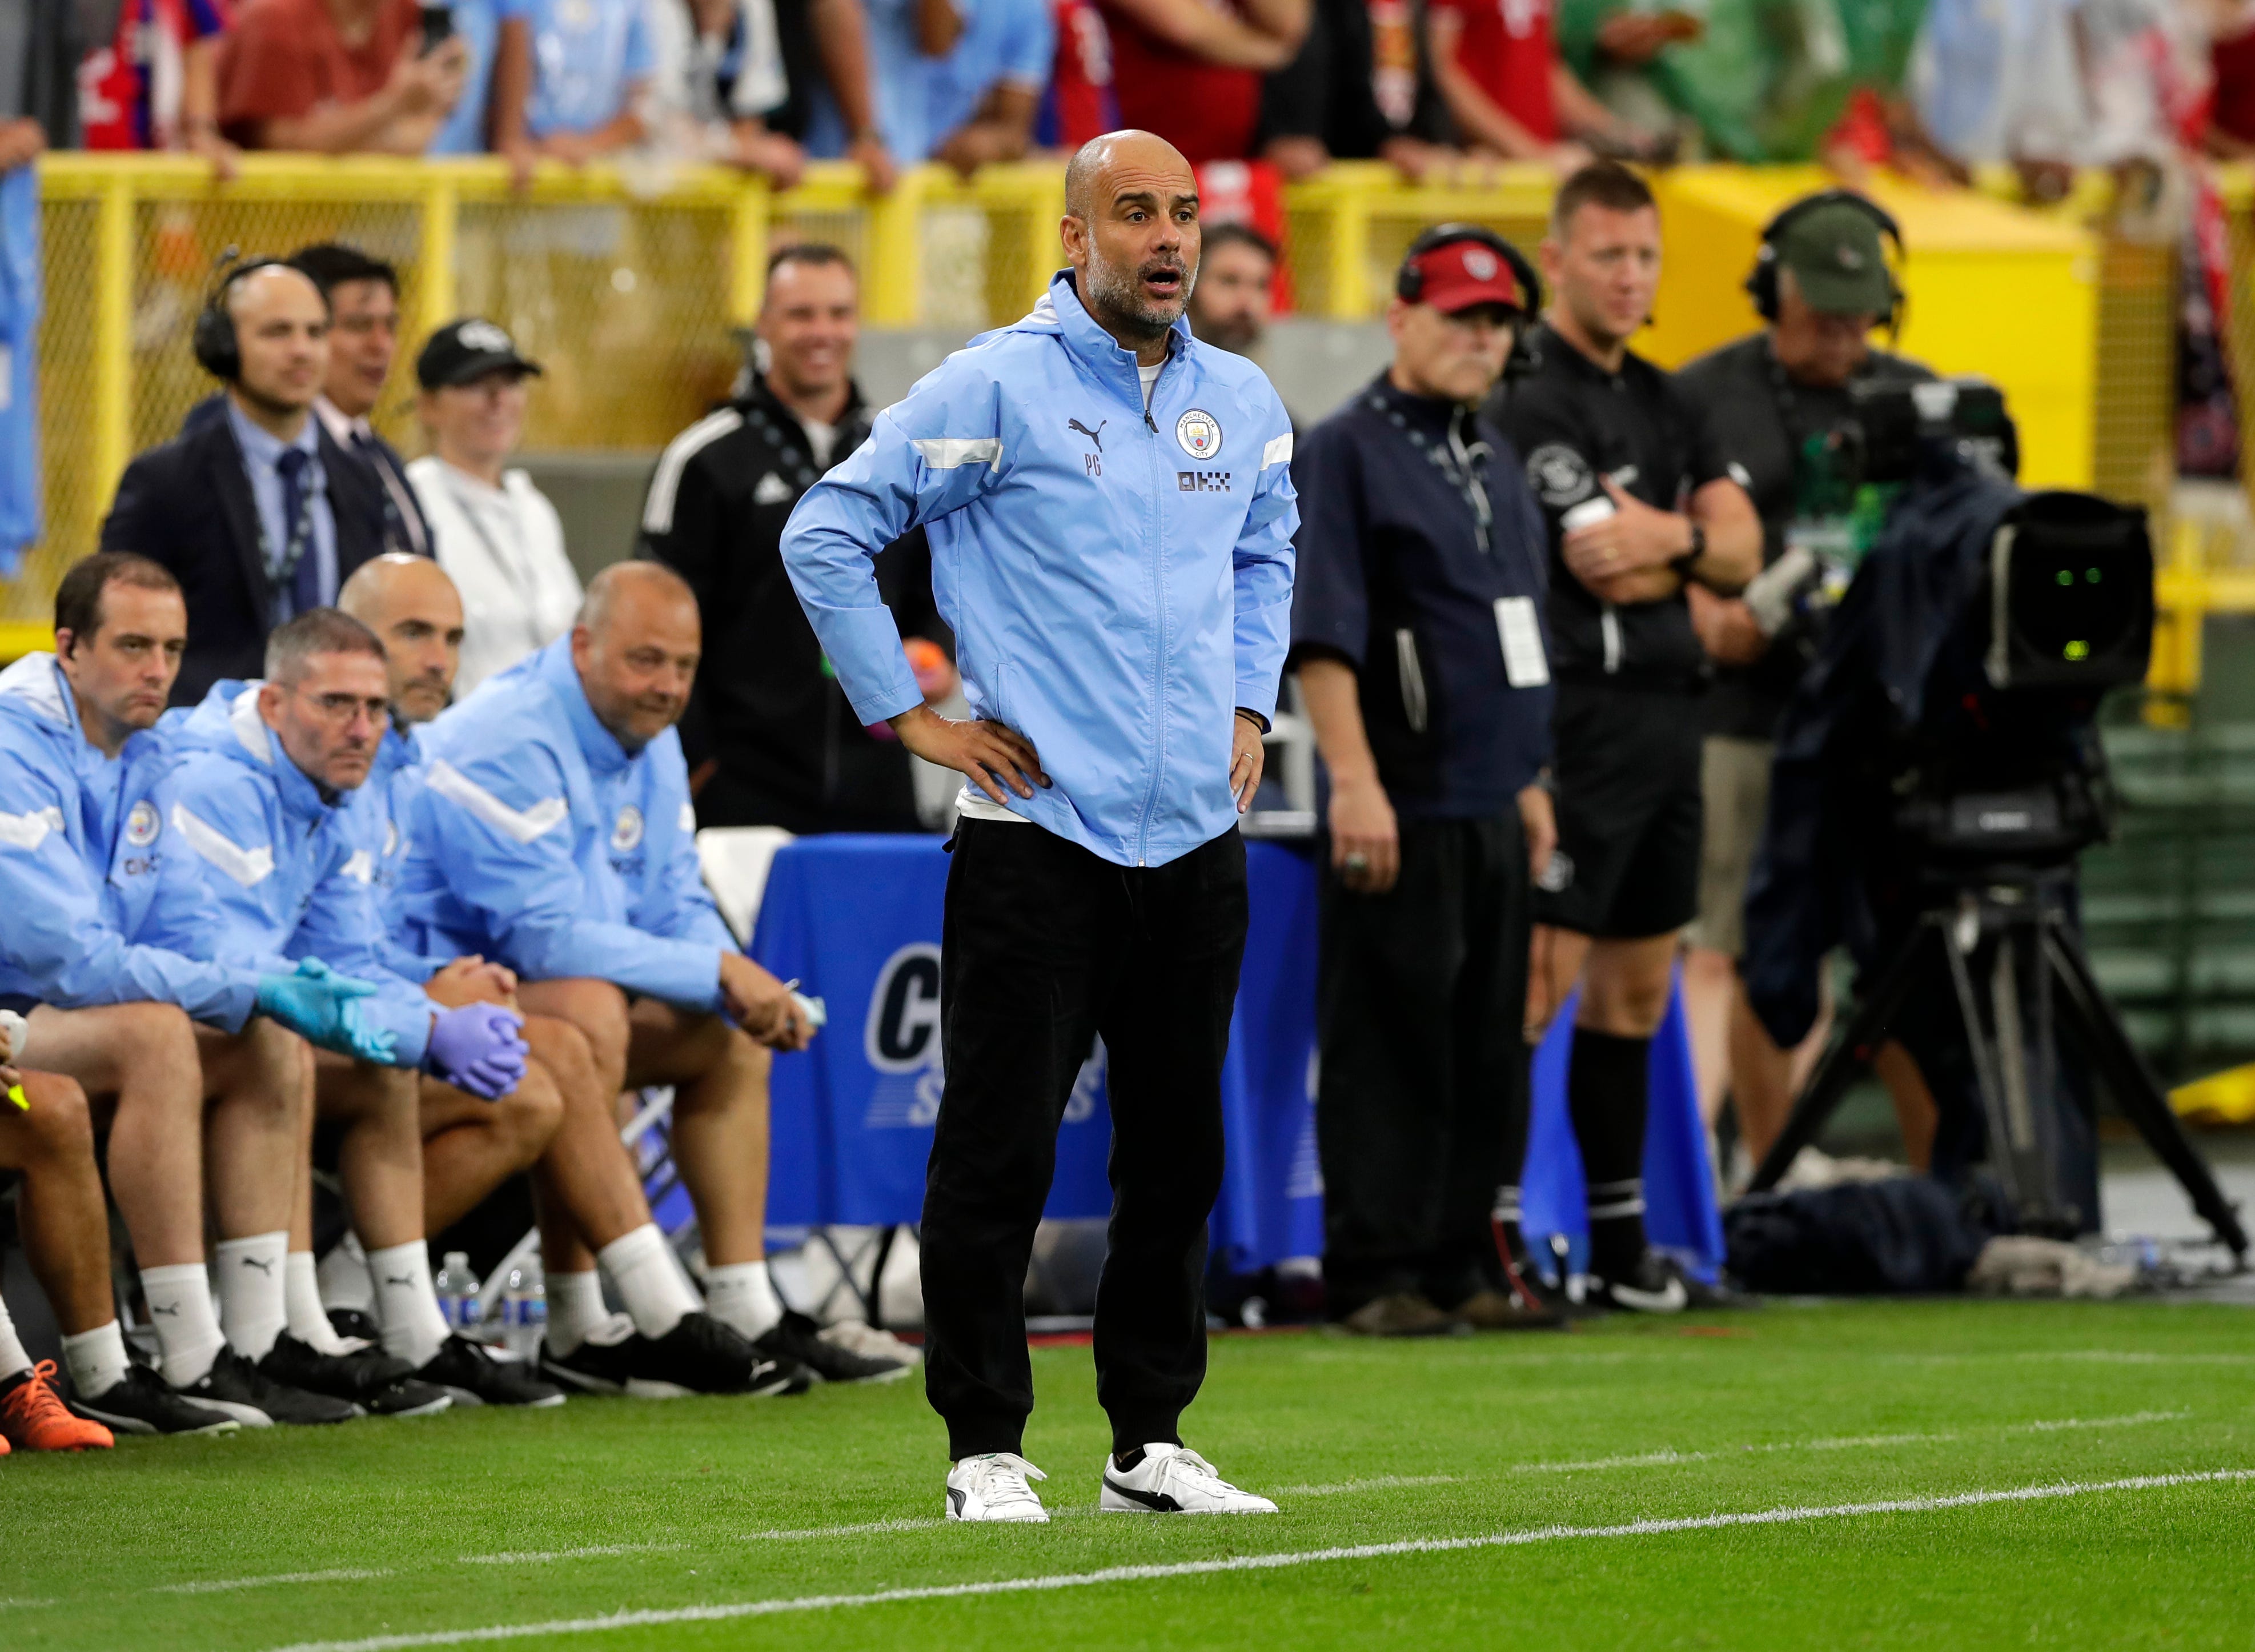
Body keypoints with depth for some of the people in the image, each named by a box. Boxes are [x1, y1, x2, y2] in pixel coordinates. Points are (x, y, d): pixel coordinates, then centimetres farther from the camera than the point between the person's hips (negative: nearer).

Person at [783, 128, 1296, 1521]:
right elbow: (826, 534, -3)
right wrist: (907, 713, -5)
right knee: (1000, 1149, -4)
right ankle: (985, 1445, 3)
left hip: (1198, 834, 5)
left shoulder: (1243, 403, 10)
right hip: (1038, 827, -5)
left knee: (1178, 1146, 9)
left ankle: (1152, 1437, 18)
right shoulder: (996, 388, -6)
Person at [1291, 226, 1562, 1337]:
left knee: (1489, 1048, 10)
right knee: (1390, 1045, -6)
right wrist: (1356, 783, -22)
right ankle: (1376, 1276, -3)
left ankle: (1464, 1267, 16)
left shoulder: (1493, 463, 19)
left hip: (1495, 809, 8)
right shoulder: (1346, 453, -7)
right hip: (1403, 808, -8)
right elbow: (1320, 636, -15)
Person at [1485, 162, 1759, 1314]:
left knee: (1637, 987, 11)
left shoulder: (1662, 400, 18)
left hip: (1666, 720, 9)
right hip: (1581, 721, -9)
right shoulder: (1534, 398, -9)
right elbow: (1609, 569, -16)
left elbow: (1741, 549, 11)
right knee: (1538, 979, -13)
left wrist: (1670, 537, -9)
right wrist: (1695, 546, 2)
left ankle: (1620, 1243, 17)